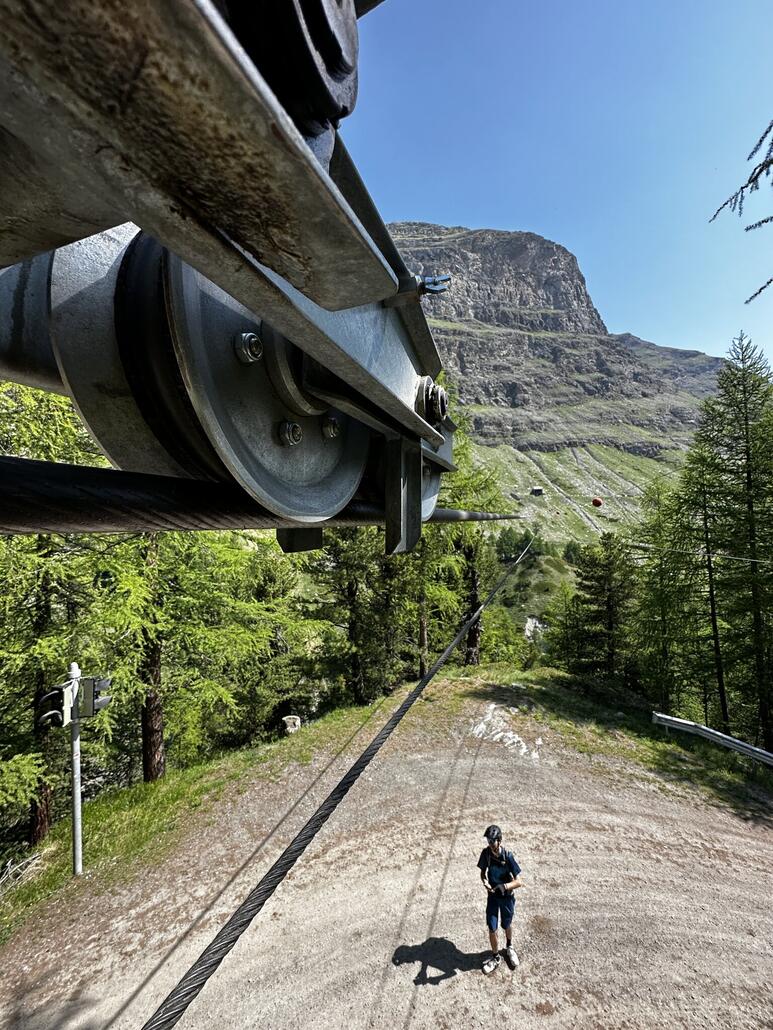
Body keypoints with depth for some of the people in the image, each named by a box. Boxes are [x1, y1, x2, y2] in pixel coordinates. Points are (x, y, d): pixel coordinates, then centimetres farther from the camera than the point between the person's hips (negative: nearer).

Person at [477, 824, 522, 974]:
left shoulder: (508, 856, -27)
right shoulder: (486, 853, -17)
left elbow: (519, 882, -25)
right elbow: (483, 871, -2)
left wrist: (505, 886, -41)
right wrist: (485, 881, -23)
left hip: (507, 897, -2)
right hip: (493, 896, 2)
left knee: (507, 925, 21)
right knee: (492, 929, 7)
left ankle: (509, 947, 52)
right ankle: (495, 957, 33)